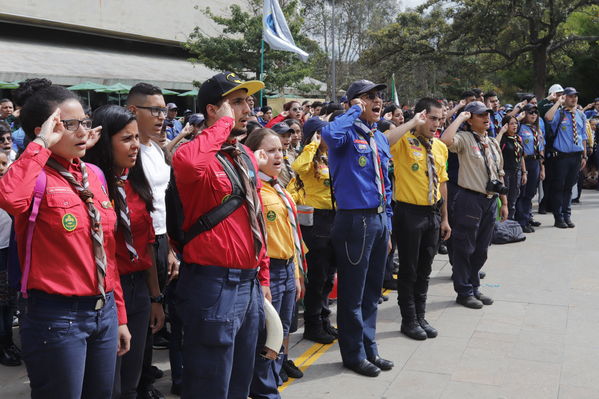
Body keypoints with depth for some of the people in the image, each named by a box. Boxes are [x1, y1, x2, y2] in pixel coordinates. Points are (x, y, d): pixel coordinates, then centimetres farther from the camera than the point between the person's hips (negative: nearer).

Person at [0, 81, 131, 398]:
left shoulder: (93, 174, 9)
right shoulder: (36, 177, -11)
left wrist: (119, 316, 15)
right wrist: (41, 145, -25)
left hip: (104, 311, 7)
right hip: (57, 316, -7)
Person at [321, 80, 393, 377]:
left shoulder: (381, 138, 15)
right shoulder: (348, 133, -9)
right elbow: (329, 134, -36)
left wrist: (388, 225, 17)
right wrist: (356, 111, -19)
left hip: (380, 219, 8)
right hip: (355, 220, -8)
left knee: (372, 291, 17)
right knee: (352, 293, 4)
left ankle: (369, 349, 30)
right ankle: (353, 354, 18)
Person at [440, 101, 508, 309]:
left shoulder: (493, 143, 15)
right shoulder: (464, 138, -8)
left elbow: (499, 174, 19)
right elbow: (445, 140, -32)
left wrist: (504, 202, 18)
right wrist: (460, 117, -19)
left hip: (490, 200, 7)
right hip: (469, 200, -7)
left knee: (481, 249, 16)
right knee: (464, 248, 2)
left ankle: (474, 287, 29)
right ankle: (464, 292, 13)